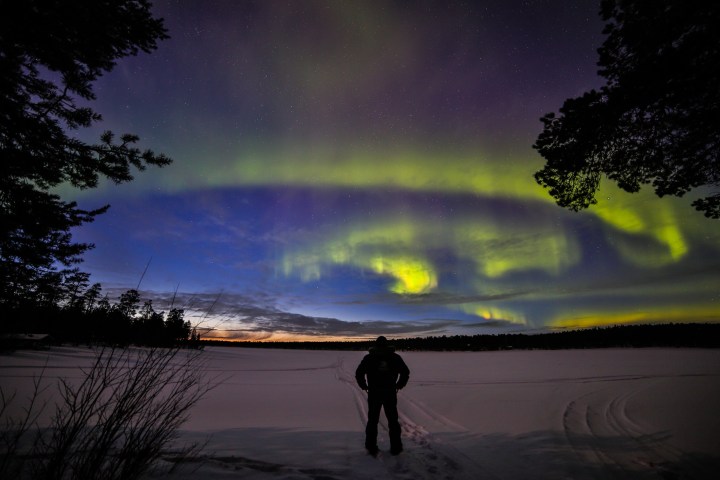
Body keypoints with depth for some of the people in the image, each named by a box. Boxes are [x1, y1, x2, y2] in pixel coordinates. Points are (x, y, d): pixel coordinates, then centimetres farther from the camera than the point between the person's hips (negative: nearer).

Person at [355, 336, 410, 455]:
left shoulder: (369, 358, 0)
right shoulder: (395, 357, 3)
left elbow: (359, 373, -5)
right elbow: (406, 372, 2)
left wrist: (364, 387, 5)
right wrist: (399, 386, 9)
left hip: (374, 394, -1)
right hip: (391, 393, 1)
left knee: (372, 420, 11)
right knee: (393, 420, 13)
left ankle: (371, 447, 15)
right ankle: (395, 447, 17)